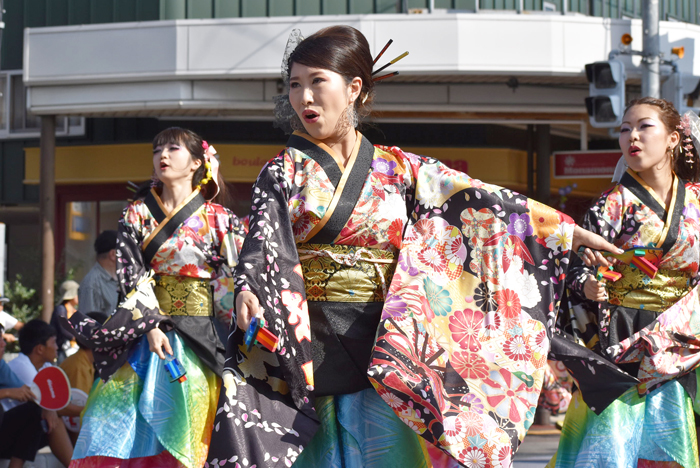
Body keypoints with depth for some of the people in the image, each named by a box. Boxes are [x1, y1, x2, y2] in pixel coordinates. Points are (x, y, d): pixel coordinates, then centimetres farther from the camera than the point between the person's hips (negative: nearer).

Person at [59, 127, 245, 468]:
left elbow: (236, 281, 2)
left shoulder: (218, 220, 4)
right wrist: (151, 326, -14)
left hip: (200, 335, -2)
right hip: (144, 332, 2)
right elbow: (131, 277, 0)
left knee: (182, 435, -6)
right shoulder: (137, 215, 9)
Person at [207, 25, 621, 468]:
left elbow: (477, 198, 8)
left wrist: (566, 229, 7)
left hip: (379, 348, 1)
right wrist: (249, 291, -33)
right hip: (308, 348, -1)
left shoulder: (396, 168, 8)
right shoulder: (285, 172, 4)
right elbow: (263, 238, -11)